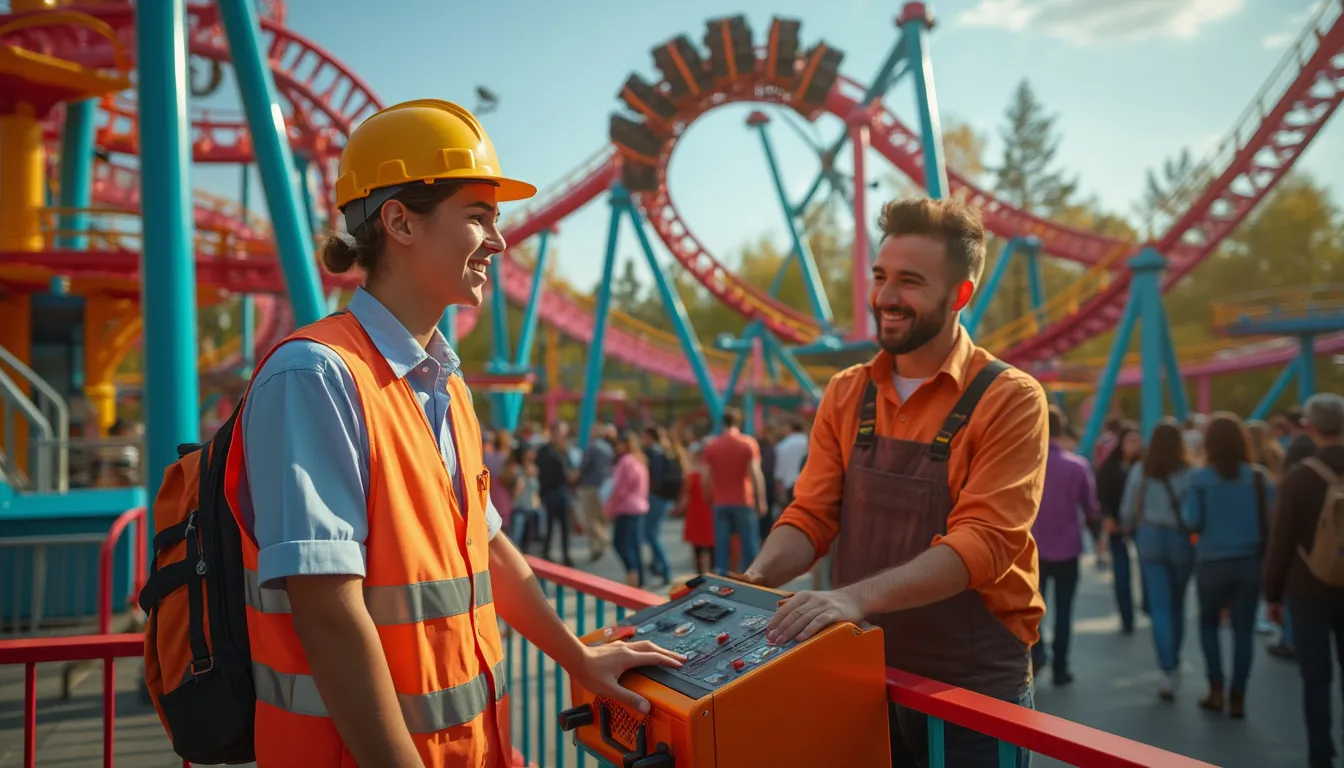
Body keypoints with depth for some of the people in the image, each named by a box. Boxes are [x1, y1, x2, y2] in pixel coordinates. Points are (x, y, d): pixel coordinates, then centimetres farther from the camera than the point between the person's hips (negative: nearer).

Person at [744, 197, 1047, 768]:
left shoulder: (1009, 400, -12)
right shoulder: (845, 395, 3)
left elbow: (983, 542, -22)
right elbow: (811, 516, 1)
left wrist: (857, 596, -35)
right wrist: (753, 579, -19)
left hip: (974, 689, -4)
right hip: (865, 677, 5)